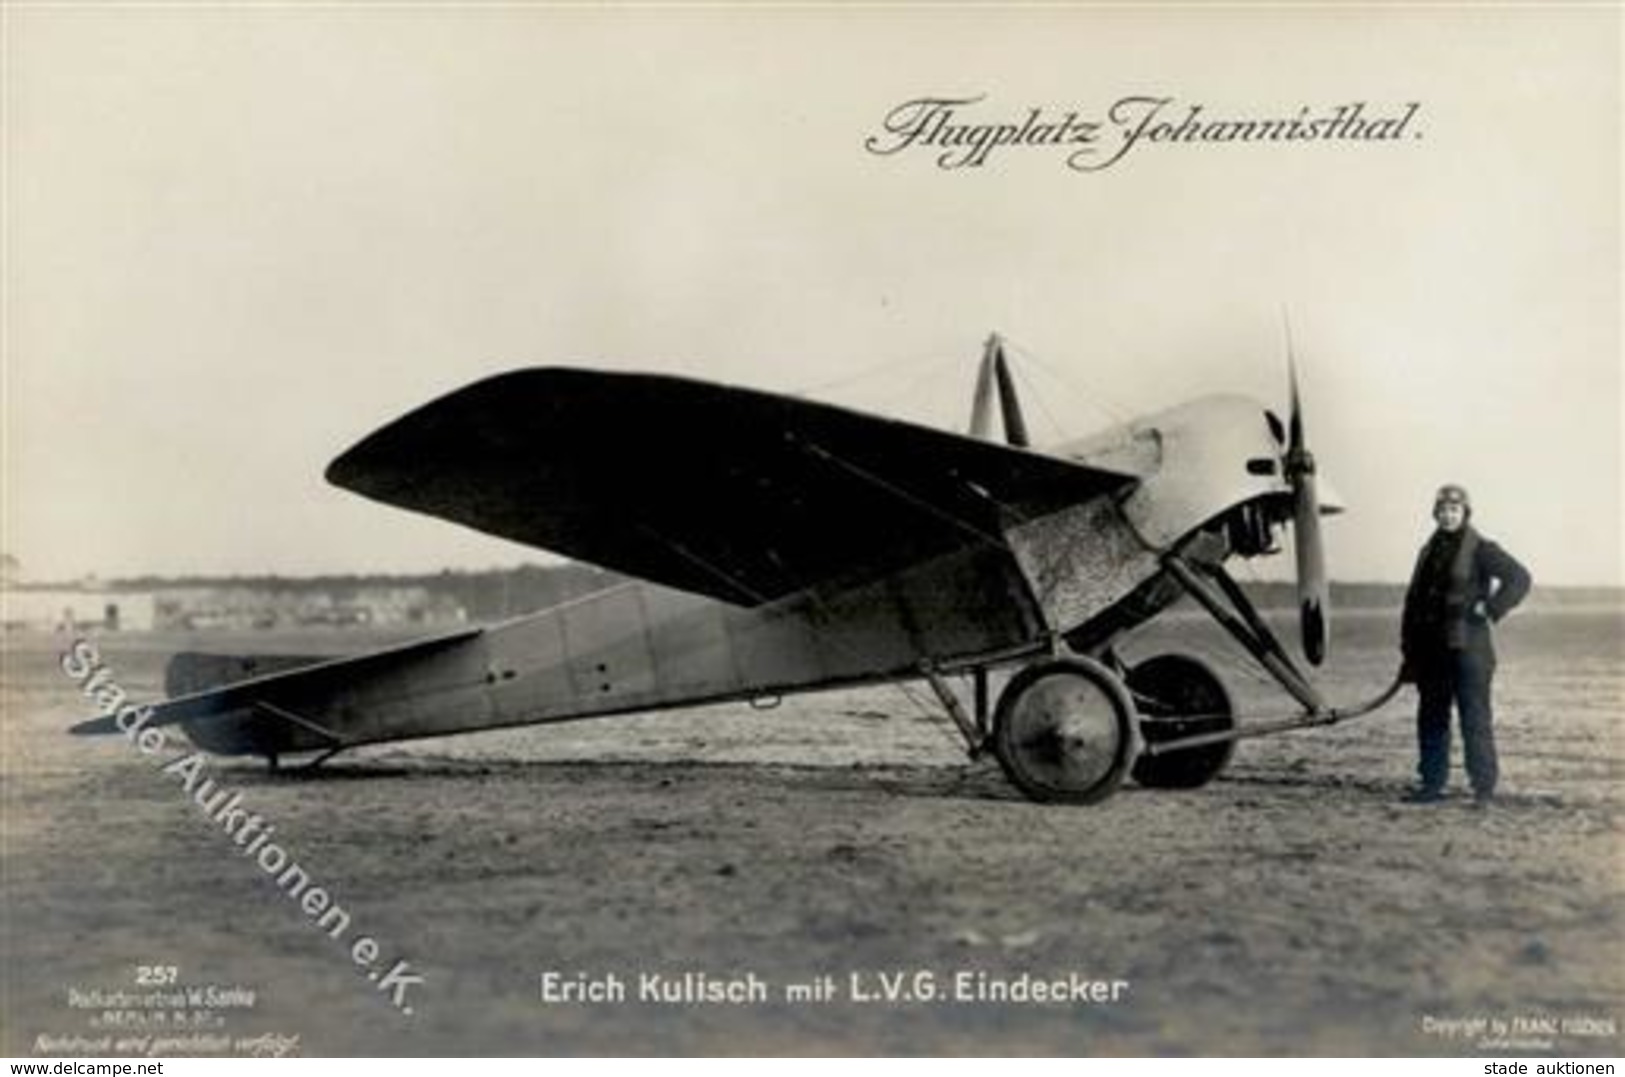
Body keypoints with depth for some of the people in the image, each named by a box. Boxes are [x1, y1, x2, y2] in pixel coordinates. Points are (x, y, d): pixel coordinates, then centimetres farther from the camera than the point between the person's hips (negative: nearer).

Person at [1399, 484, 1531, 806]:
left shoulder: (1481, 549, -4)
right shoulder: (1429, 550, 15)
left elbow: (1519, 578, -8)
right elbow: (1414, 598, 17)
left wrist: (1490, 608, -15)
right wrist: (1409, 644, 12)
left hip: (1467, 645, -6)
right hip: (1431, 648, 6)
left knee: (1475, 717, -5)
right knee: (1431, 717, 10)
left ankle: (1484, 788, 0)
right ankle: (1431, 783, 18)